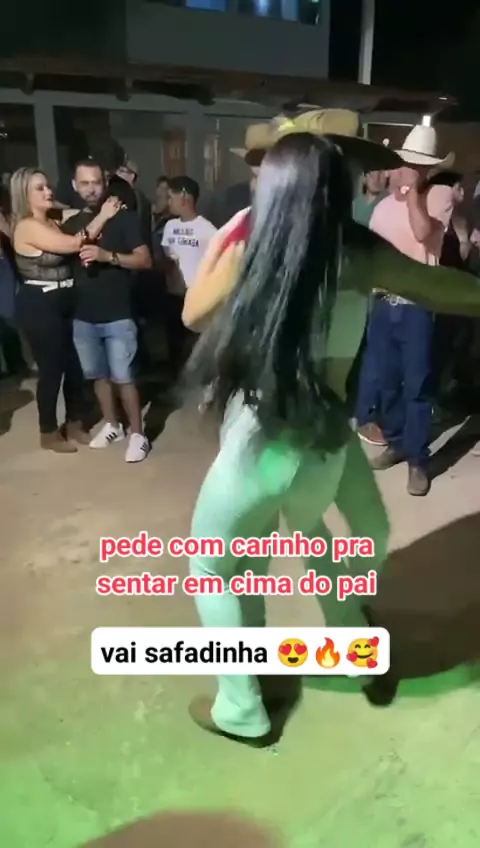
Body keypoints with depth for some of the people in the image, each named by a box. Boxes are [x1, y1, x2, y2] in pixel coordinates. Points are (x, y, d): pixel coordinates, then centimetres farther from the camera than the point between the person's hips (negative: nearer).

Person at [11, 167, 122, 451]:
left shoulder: (53, 223, 13)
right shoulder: (27, 227, -15)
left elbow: (72, 253, 2)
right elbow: (73, 244, -23)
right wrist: (103, 216, -17)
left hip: (63, 303, 8)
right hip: (39, 305, -8)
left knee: (75, 364, 11)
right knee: (51, 367, 0)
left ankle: (74, 425, 27)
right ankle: (49, 433, 18)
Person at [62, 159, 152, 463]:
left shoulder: (124, 218, -3)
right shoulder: (70, 224, 12)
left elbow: (145, 260, -11)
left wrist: (108, 256, -22)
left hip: (119, 315, -5)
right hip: (83, 316, 5)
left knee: (123, 377, -4)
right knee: (98, 375, 14)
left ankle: (138, 434, 8)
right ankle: (112, 425, 30)